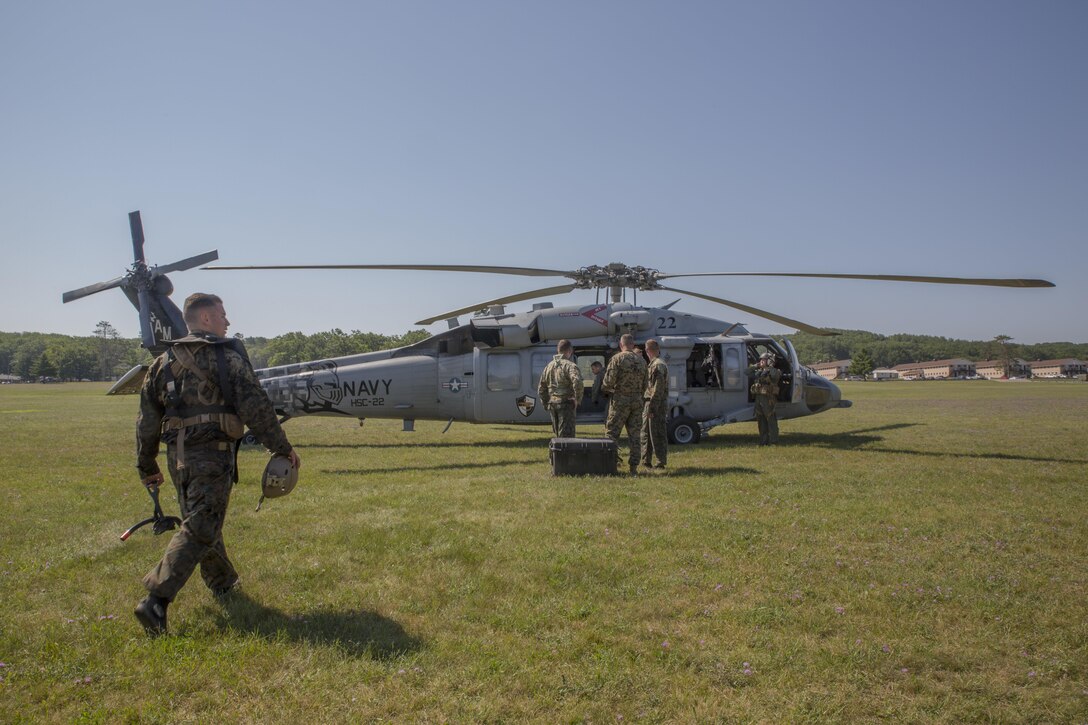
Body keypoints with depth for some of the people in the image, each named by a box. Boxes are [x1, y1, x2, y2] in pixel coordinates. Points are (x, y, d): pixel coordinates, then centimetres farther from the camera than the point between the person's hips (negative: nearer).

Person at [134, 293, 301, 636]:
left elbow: (147, 420, 13)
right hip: (212, 454, -7)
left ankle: (222, 582, 37)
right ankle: (155, 600, -14)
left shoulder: (164, 362, 12)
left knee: (200, 519, 21)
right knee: (199, 529, -6)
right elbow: (256, 408, -12)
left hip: (177, 455, 7)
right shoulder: (227, 356, -8)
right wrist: (283, 448, -6)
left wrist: (146, 466, 21)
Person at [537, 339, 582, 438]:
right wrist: (577, 399, -15)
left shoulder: (549, 366, 13)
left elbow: (541, 388, 16)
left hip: (552, 403, 7)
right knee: (566, 434, -4)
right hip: (565, 403, -7)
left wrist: (546, 403, 21)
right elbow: (577, 382, -28)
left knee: (556, 433, 17)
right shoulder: (570, 365, -10)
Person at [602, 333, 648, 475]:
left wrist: (604, 387, 6)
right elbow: (645, 385, 11)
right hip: (637, 401, 5)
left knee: (612, 433, 3)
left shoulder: (617, 358, -9)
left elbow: (609, 381, -14)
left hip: (620, 400, -5)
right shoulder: (641, 360, 8)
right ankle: (634, 467, 8)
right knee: (635, 434, 8)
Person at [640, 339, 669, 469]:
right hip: (649, 404, 10)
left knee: (657, 434, -4)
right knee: (646, 433, 15)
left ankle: (661, 462, 2)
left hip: (656, 406, -10)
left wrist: (652, 407, -22)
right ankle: (646, 461, 22)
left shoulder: (658, 365, -15)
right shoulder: (652, 365, 17)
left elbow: (658, 388, -21)